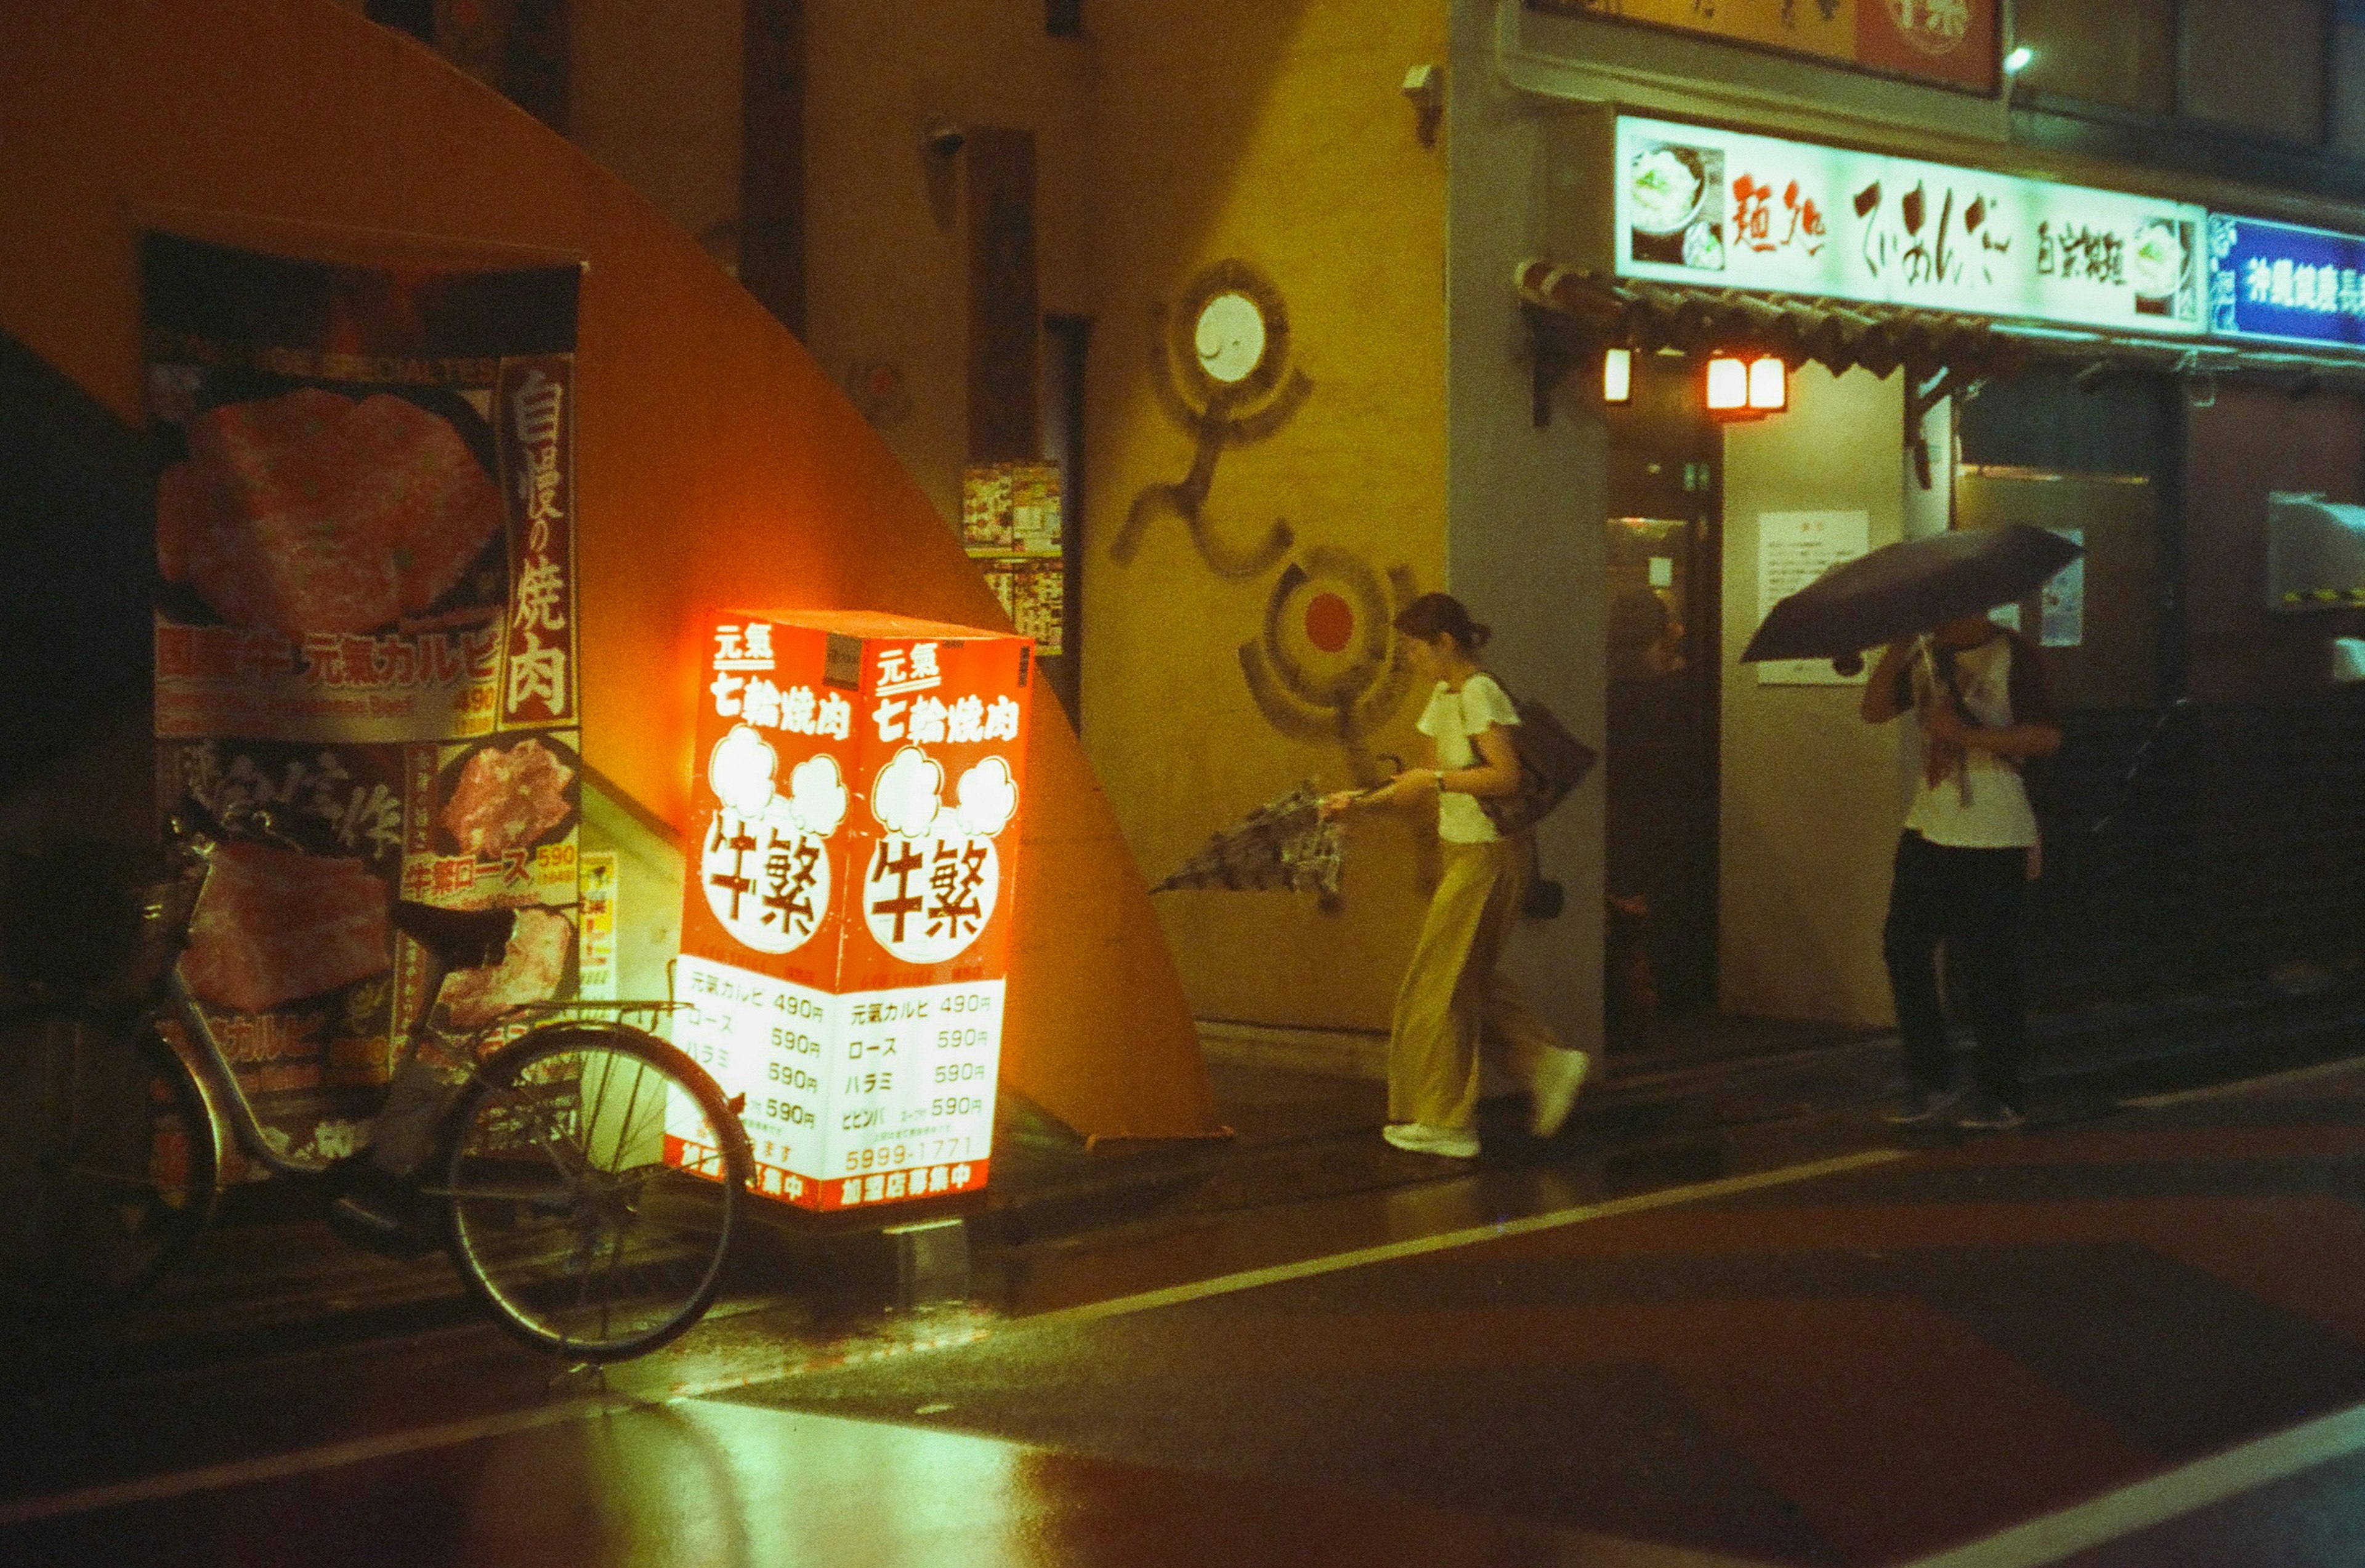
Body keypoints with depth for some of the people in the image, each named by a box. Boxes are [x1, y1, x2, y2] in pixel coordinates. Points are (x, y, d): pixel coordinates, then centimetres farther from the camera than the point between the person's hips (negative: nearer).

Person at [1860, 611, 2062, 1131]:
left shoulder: (2012, 653, -8)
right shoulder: (1924, 654, 11)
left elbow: (2047, 737, -14)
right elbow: (1875, 709, 3)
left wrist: (1968, 735, -21)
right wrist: (1899, 645, -8)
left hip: (1993, 840, -6)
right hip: (1928, 830, 6)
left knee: (1988, 970, -2)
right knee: (1904, 948, 3)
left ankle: (2003, 1097, 10)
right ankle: (1930, 1082, 16)